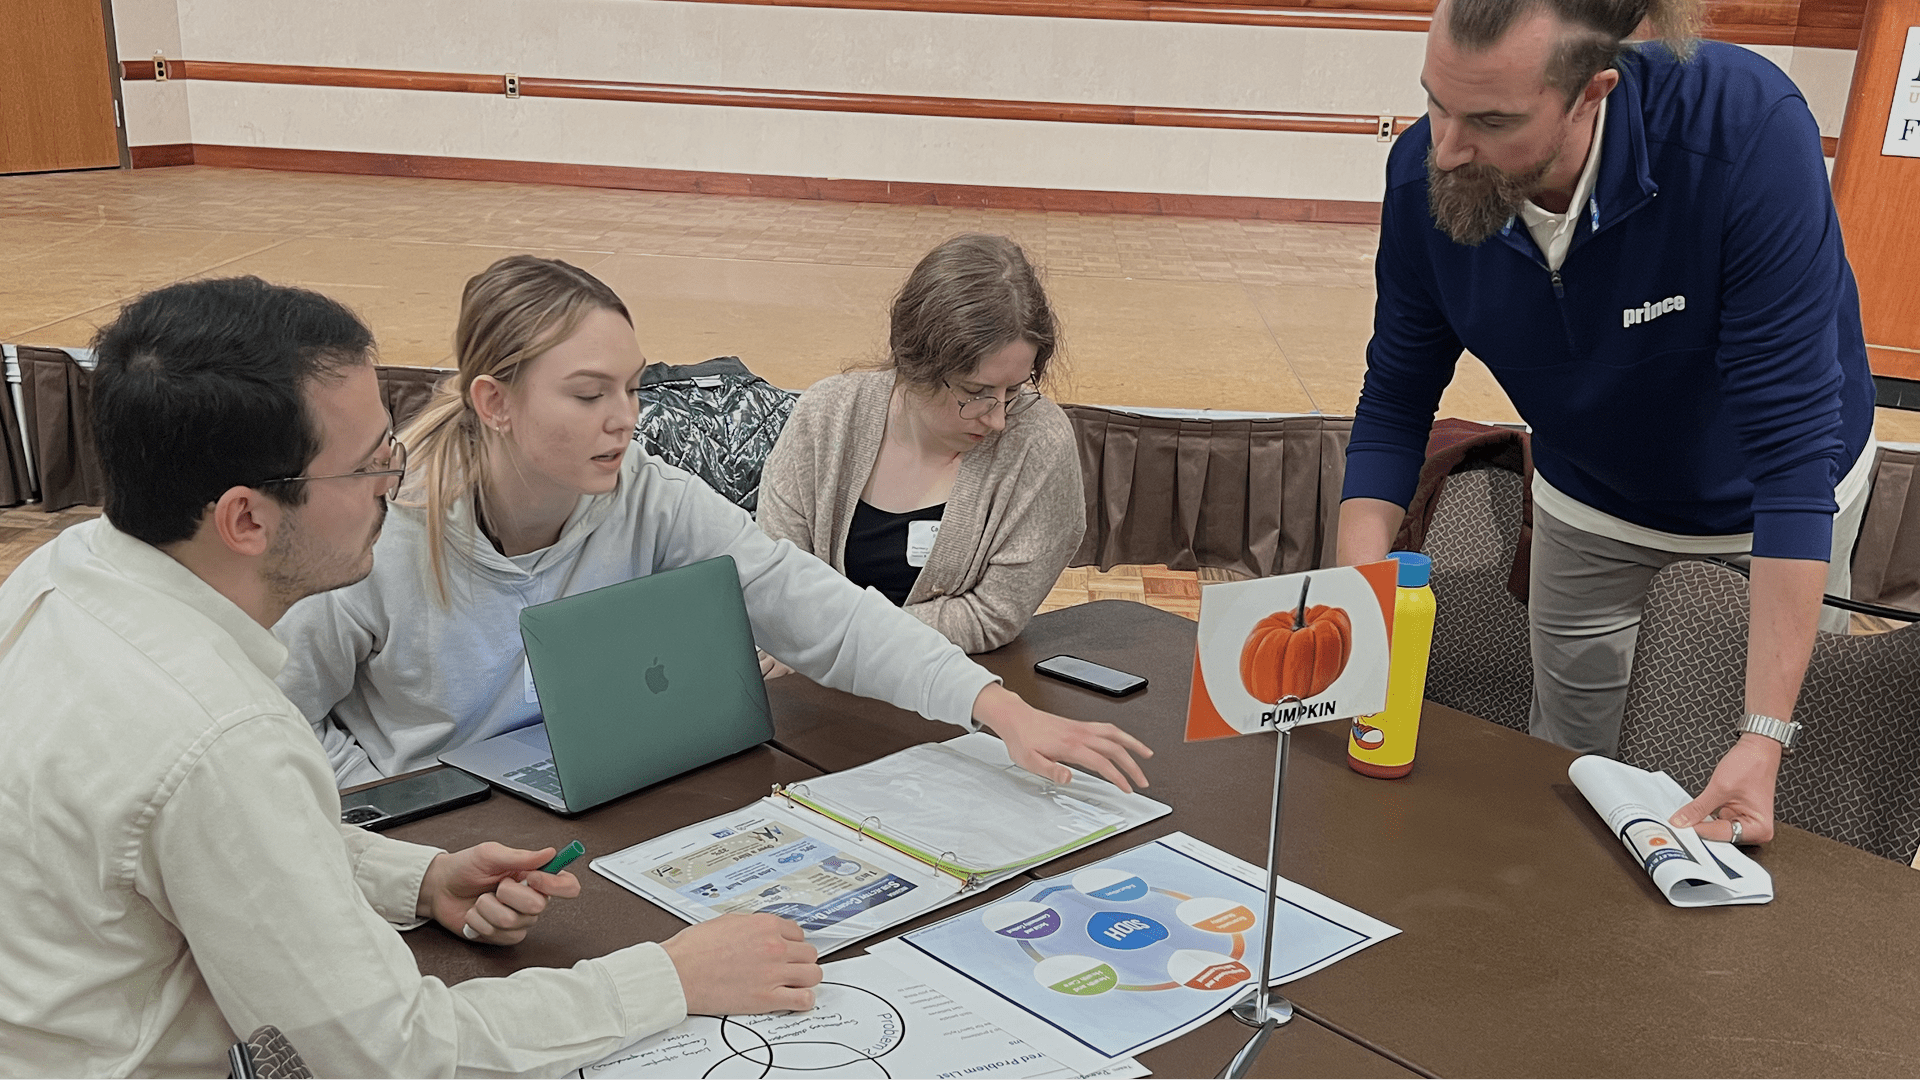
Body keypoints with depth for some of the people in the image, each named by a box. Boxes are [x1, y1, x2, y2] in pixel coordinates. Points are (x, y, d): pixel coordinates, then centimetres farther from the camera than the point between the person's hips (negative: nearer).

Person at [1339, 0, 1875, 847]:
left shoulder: (1747, 129, -37)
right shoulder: (1422, 177, -26)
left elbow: (1792, 438, -36)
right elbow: (1394, 408, -13)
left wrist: (1767, 735, -39)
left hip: (1773, 501, -2)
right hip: (1592, 506, 3)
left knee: (1763, 811, 10)